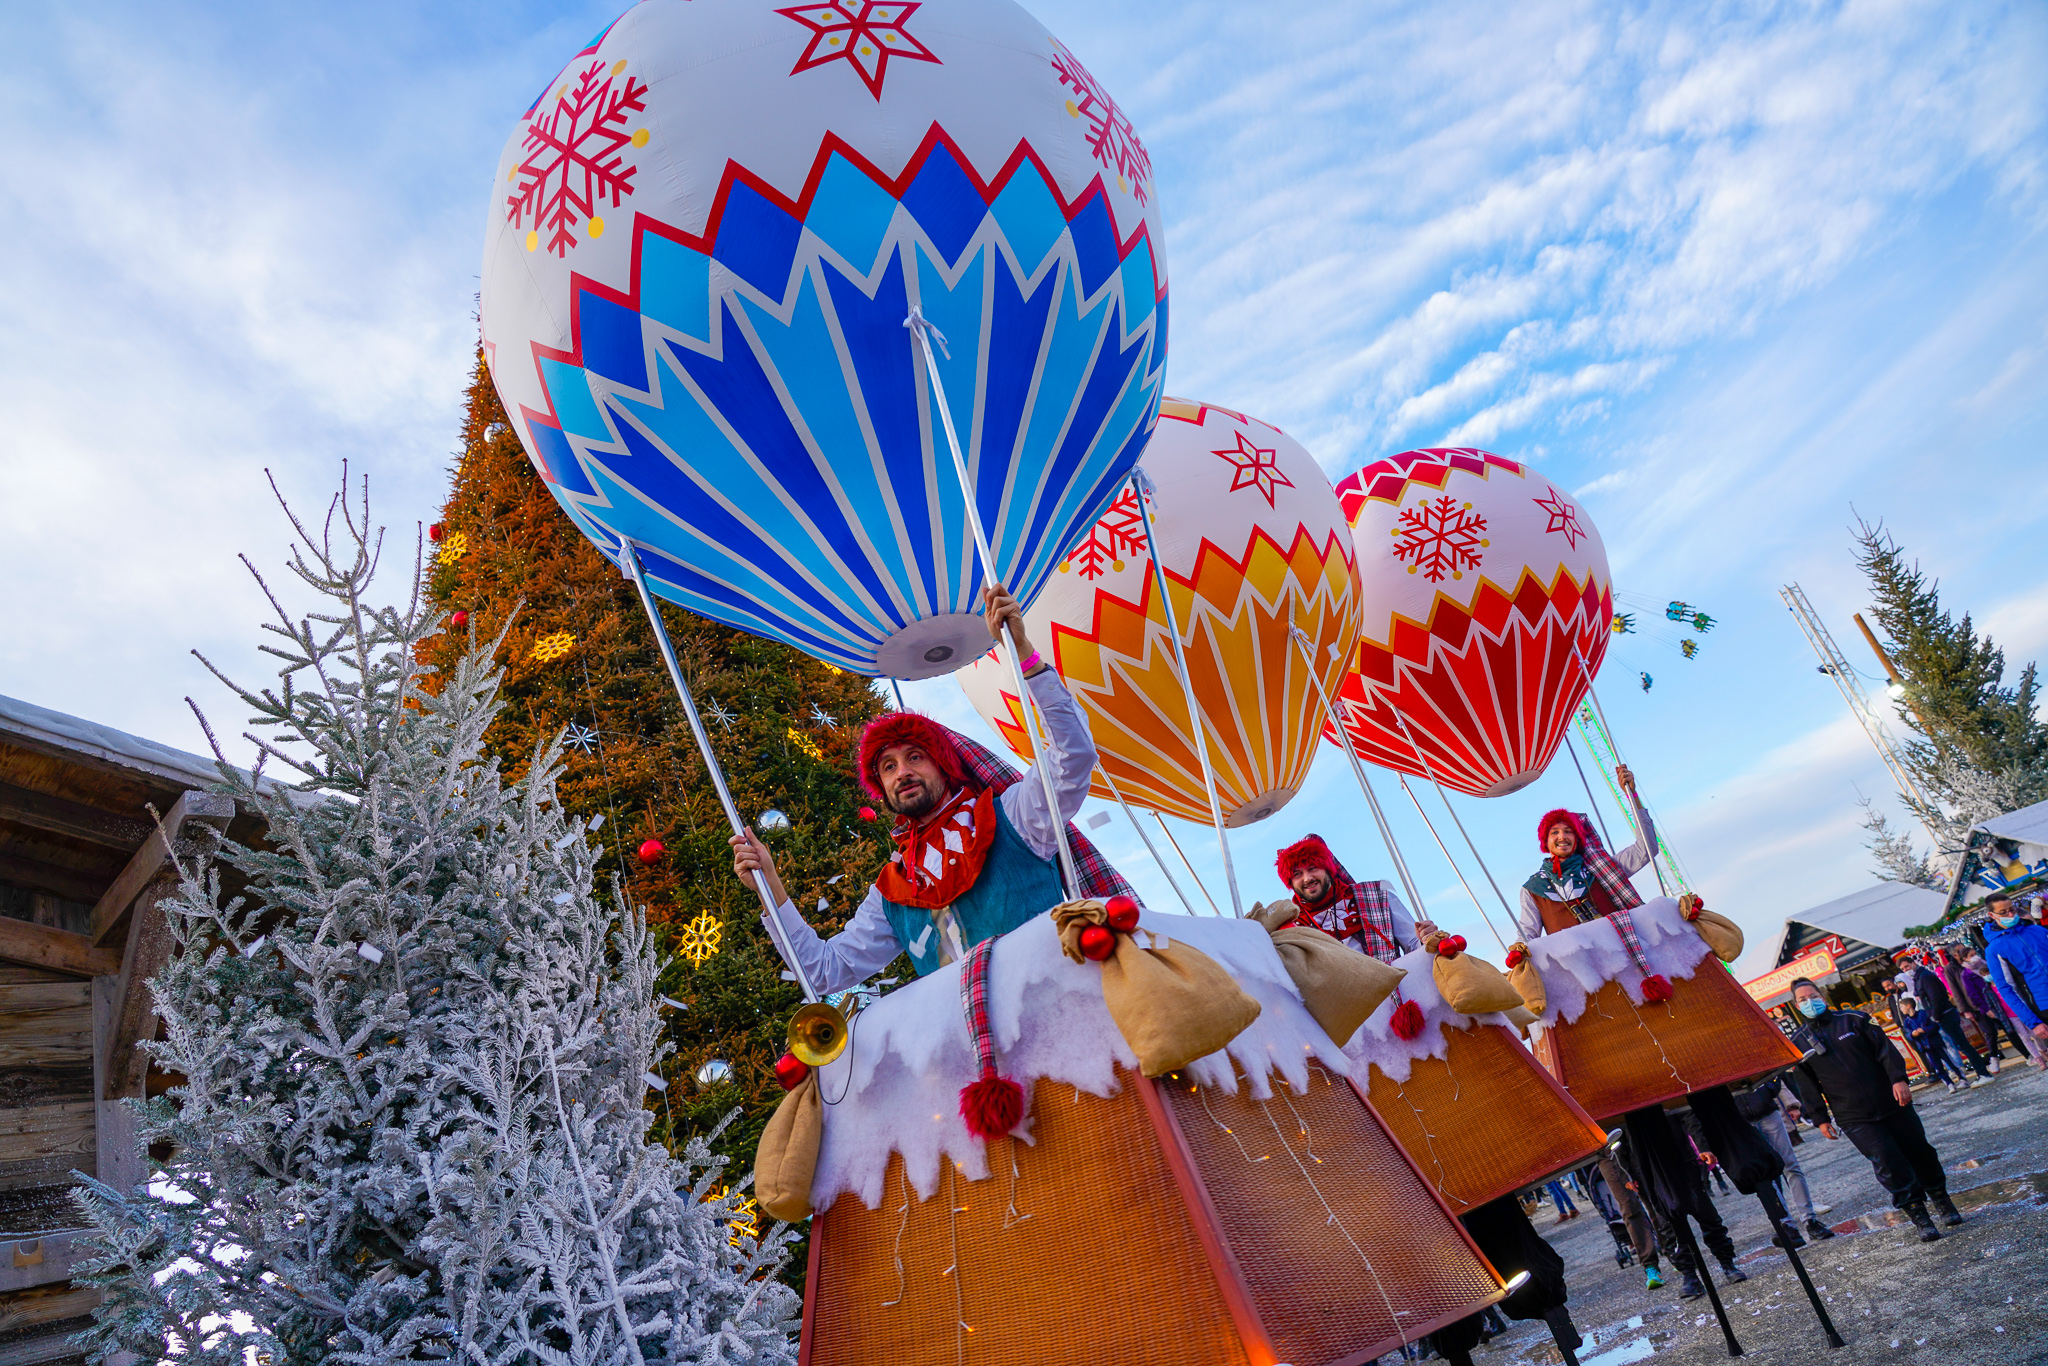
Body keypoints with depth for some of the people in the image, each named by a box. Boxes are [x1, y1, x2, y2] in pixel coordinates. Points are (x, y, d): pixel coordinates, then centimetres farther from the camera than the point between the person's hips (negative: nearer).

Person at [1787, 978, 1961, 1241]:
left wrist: (1898, 1079, -13)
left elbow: (1884, 1048, 0)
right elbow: (1807, 1086, 5)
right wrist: (1820, 1118, 0)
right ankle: (1919, 1218, 1)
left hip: (1890, 1101, 1)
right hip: (1855, 1118, -1)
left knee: (1919, 1151, 11)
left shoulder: (1852, 1020, 3)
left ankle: (1942, 1201, 33)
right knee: (1888, 1162, -10)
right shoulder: (1800, 1044, 2)